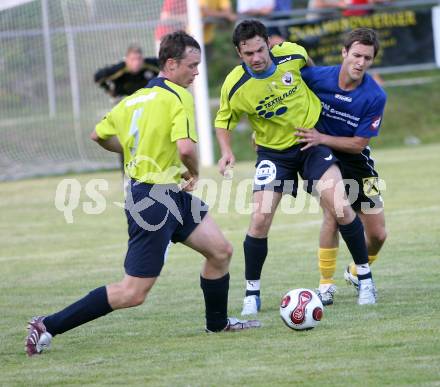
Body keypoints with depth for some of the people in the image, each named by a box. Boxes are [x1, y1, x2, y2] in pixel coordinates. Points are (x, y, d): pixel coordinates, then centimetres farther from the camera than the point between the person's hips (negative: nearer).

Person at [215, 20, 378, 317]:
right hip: (273, 153, 0)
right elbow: (223, 122, -1)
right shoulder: (235, 88, -20)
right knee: (260, 220, -11)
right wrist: (227, 152, -18)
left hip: (312, 139, 1)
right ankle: (252, 294, 7)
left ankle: (365, 277, 2)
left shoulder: (292, 54, -18)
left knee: (340, 207, -15)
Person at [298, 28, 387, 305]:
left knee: (378, 235, 2)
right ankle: (326, 283, -10)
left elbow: (358, 144, -15)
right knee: (333, 214, -24)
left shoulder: (375, 97, -20)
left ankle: (358, 273, 32)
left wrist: (322, 138, -27)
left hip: (356, 162, 2)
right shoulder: (317, 77, -19)